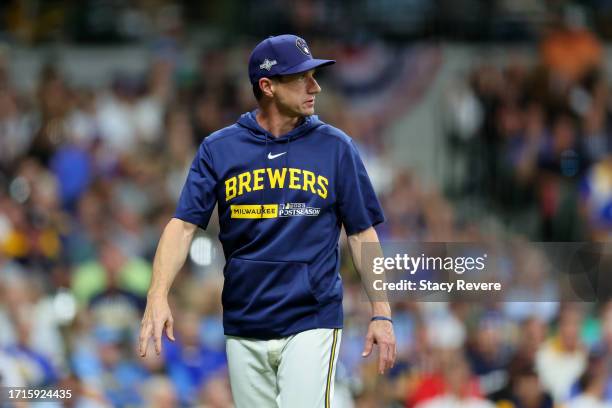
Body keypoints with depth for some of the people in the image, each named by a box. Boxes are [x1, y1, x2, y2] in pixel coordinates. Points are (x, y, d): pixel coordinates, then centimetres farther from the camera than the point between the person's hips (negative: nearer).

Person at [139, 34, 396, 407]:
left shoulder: (335, 147, 3)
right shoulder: (218, 149, 3)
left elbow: (362, 233, 5)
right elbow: (184, 225, -3)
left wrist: (381, 313, -2)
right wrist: (158, 298, -17)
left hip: (311, 324, -2)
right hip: (243, 329, 2)